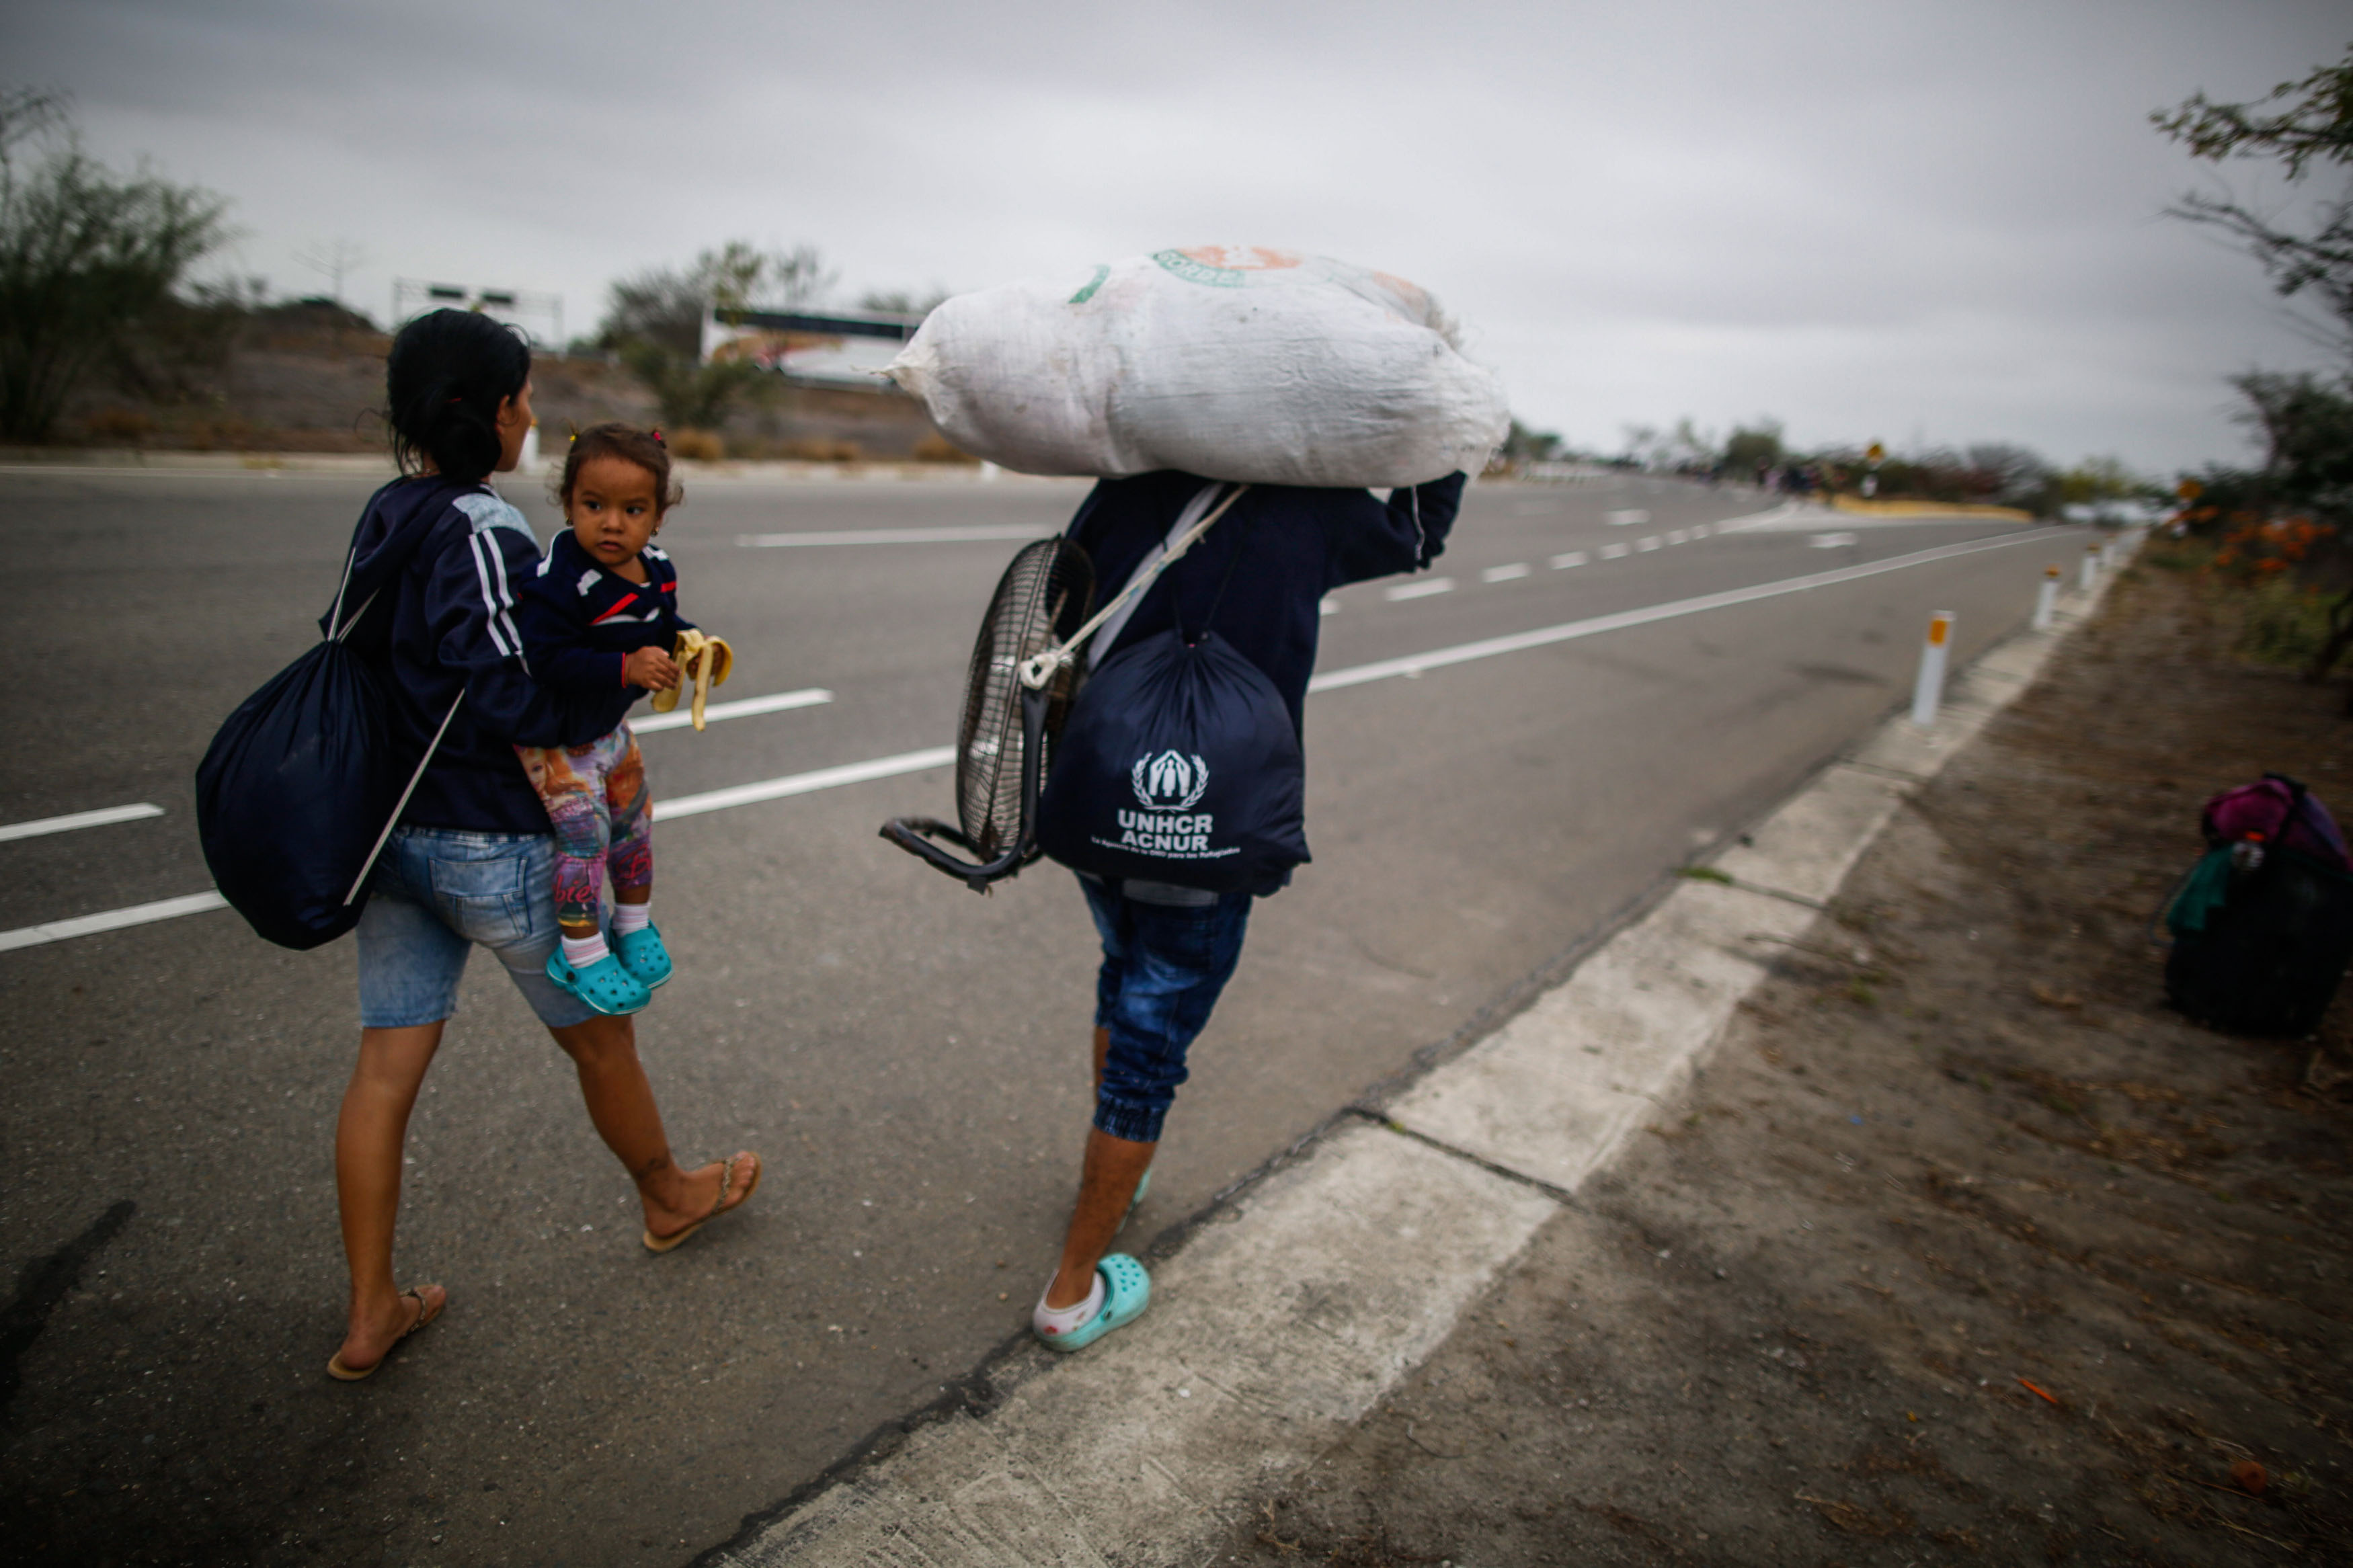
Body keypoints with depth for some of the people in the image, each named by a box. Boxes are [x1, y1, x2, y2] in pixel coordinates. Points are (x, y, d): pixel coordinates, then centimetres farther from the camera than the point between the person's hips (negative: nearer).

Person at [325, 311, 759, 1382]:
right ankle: (668, 1196, 39)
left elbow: (365, 655, 10)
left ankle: (371, 1316, 23)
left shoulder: (386, 516, 6)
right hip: (492, 847, -8)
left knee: (386, 1067, 11)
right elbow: (500, 698, -25)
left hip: (394, 836, 8)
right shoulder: (482, 534, -20)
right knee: (598, 1037, 15)